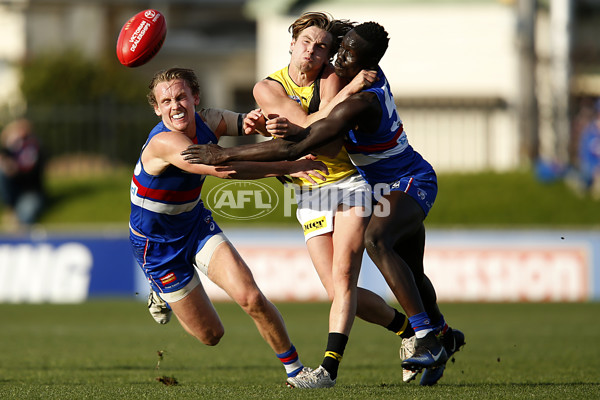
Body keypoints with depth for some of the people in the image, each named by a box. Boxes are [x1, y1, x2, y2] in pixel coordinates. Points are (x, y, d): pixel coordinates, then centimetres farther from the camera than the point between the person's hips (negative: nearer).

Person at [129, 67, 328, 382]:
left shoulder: (208, 122, -12)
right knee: (211, 335, 4)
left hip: (196, 225, 5)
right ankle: (161, 292, 35)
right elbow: (223, 169, -44)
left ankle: (294, 367, 5)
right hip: (156, 245, -5)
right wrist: (288, 167, -44)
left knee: (251, 299, -16)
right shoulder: (164, 142, -34)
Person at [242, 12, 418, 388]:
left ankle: (330, 366, -25)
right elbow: (312, 125, -20)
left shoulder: (331, 77, -10)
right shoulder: (268, 88, -5)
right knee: (339, 292, -1)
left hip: (349, 182, -3)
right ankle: (408, 328, 21)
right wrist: (349, 90, -29)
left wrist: (276, 126, -35)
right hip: (309, 195, 3)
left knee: (343, 280, -18)